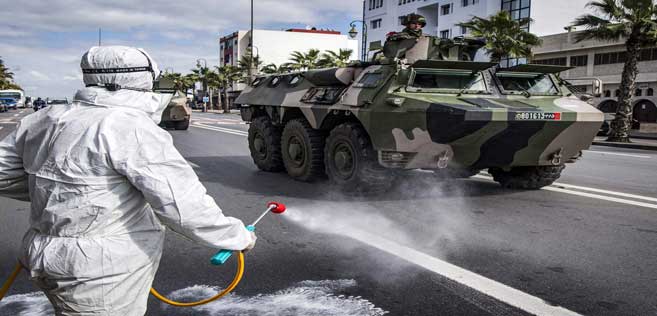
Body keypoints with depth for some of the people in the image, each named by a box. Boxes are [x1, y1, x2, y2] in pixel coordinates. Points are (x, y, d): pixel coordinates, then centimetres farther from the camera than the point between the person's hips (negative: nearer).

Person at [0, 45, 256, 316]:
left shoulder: (47, 119, 5)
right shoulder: (131, 129, -20)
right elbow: (183, 204, -23)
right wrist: (238, 236, -10)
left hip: (48, 257, 8)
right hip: (101, 278, -8)